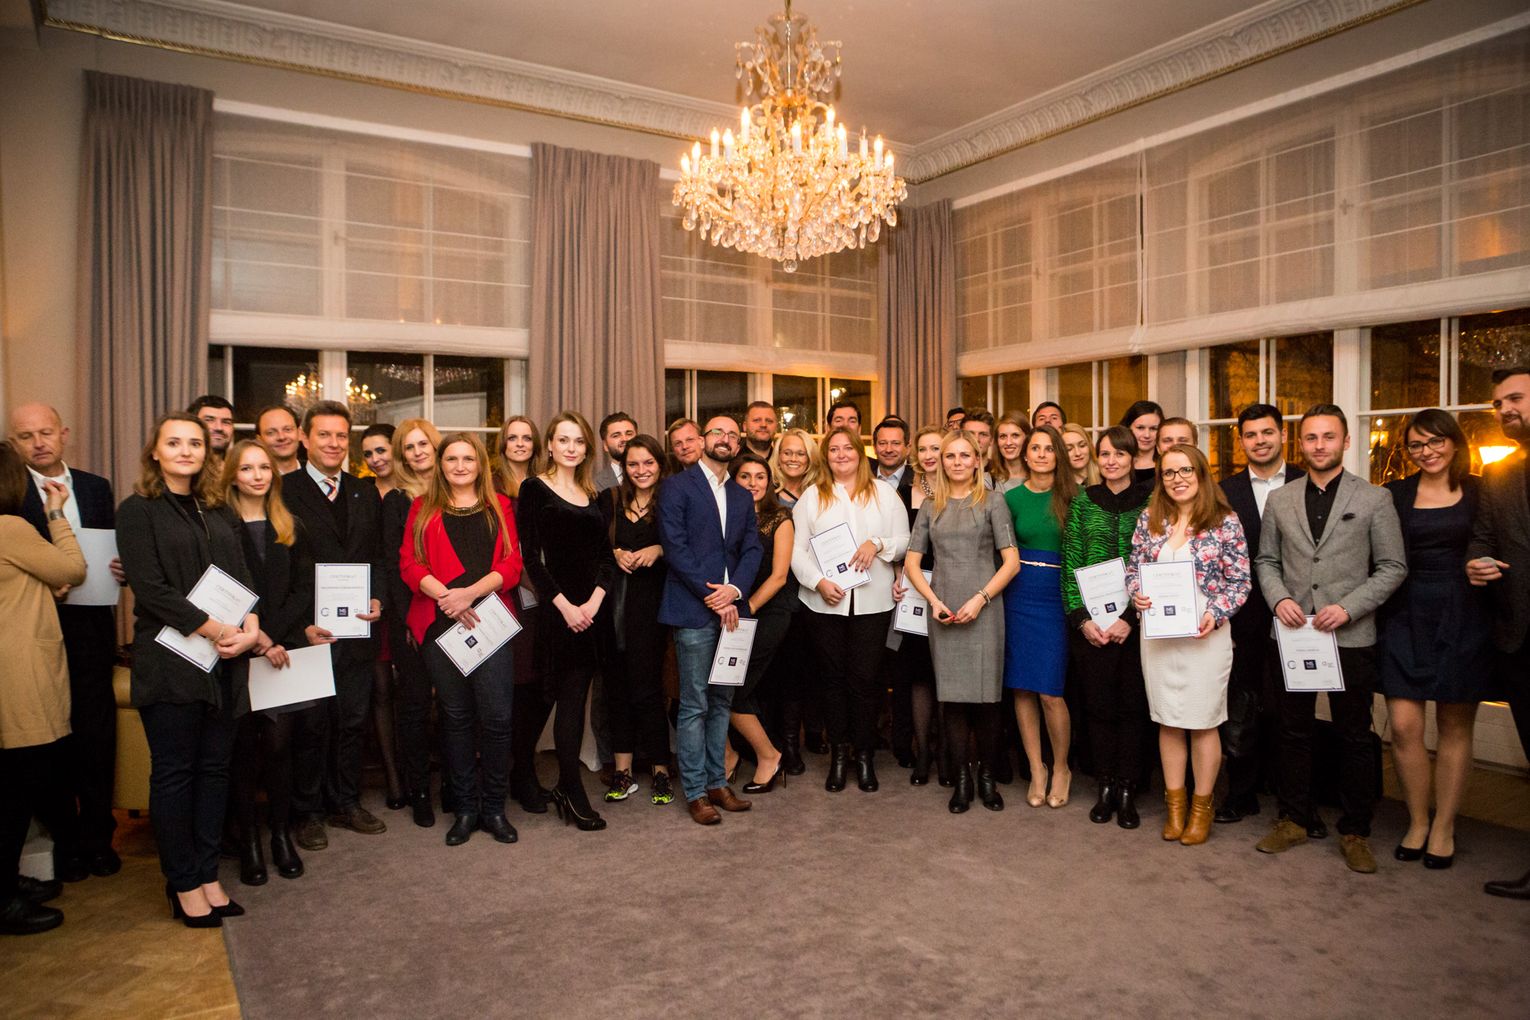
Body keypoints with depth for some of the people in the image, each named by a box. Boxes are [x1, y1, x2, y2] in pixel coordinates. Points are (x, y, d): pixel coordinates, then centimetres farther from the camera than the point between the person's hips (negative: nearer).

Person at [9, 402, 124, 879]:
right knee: (53, 740, 7)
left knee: (97, 736, 9)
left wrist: (120, 568, -8)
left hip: (91, 629, 3)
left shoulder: (96, 488, 9)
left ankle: (97, 837, 23)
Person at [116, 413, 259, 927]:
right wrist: (216, 630, -16)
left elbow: (240, 577, 10)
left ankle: (207, 875, 20)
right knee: (174, 772, 3)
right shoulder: (138, 510, -2)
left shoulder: (215, 516, 15)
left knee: (214, 766, 9)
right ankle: (183, 884, 16)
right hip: (169, 661, -5)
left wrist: (250, 626, -9)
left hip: (222, 660, 5)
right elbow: (150, 588, -12)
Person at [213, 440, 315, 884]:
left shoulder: (289, 527, 11)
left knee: (278, 743, 2)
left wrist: (271, 635, -7)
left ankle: (281, 835, 14)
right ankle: (248, 842, 13)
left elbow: (304, 589, 5)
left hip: (284, 648, 2)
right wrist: (252, 638, -12)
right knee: (244, 747, 2)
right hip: (237, 653, -2)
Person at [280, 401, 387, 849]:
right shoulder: (284, 491, -4)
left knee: (352, 720, 13)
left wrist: (377, 598, -5)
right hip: (309, 630, -4)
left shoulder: (366, 492, 12)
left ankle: (346, 803, 28)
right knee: (311, 723, 6)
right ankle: (308, 813, 22)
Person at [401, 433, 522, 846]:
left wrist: (471, 592, -13)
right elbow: (409, 564, 3)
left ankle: (493, 808, 10)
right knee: (455, 716, 7)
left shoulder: (499, 507, 11)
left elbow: (512, 564, 2)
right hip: (440, 623, 1)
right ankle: (464, 808, 18)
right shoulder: (423, 509, 13)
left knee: (497, 715, -5)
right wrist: (444, 595, -13)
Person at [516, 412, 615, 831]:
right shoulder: (534, 489, -2)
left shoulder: (591, 494, 14)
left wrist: (595, 600, -6)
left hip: (591, 609, 5)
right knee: (570, 699, -3)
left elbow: (606, 556, 10)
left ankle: (566, 788, 19)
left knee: (575, 698, 8)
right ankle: (573, 794, 6)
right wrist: (565, 605, -14)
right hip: (556, 608, -5)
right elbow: (530, 557, -8)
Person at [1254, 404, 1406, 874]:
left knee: (1355, 737, 7)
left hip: (1351, 637, -2)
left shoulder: (1374, 499, -1)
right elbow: (1266, 561, 11)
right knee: (1293, 730, 11)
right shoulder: (1279, 500, 7)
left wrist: (1348, 608, -14)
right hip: (1292, 633, 2)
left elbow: (1393, 566, -2)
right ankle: (1293, 820, 24)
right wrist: (1279, 598, -7)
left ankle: (1355, 831, 22)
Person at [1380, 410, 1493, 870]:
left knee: (1455, 726, 8)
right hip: (1405, 619, 0)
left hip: (1463, 620, 0)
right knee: (1404, 727, -4)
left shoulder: (1481, 492, 4)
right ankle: (1417, 822, 16)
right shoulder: (1395, 494, 4)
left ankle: (1443, 828, 22)